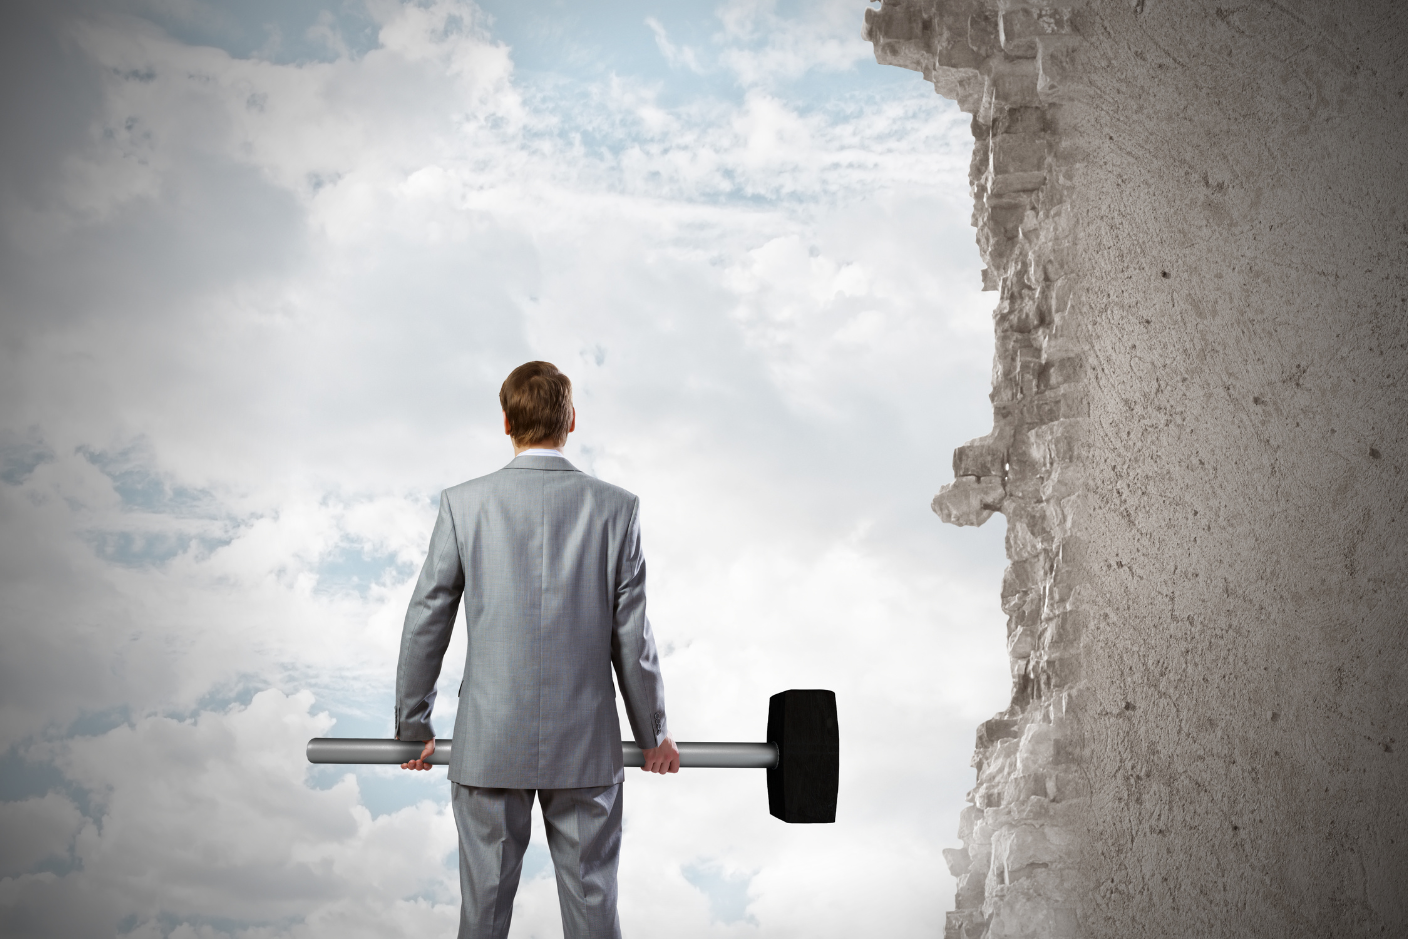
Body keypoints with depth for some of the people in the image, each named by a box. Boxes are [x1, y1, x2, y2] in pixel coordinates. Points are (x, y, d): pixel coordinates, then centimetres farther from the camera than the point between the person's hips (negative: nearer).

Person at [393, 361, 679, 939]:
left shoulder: (463, 504, -6)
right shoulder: (616, 508, -5)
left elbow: (425, 625, -1)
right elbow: (632, 634, -2)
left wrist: (413, 727, 12)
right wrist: (652, 733, 11)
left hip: (488, 744, 0)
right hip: (587, 744, 0)